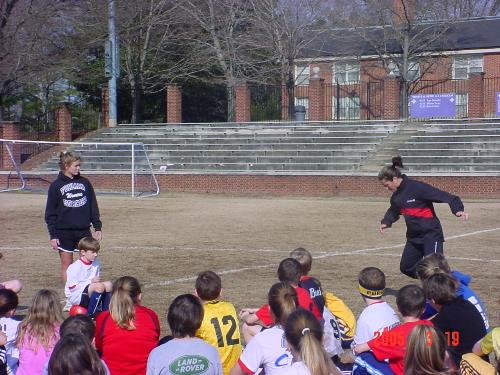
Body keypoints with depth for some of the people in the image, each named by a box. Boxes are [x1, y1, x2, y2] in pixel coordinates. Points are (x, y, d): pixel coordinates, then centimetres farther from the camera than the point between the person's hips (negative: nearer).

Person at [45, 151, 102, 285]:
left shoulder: (85, 182, 7)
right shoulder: (56, 186, -2)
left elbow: (93, 206, 12)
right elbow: (50, 213, -1)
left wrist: (98, 227, 6)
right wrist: (53, 235, -7)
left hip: (84, 230, 2)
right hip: (64, 232, -2)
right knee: (66, 264, 4)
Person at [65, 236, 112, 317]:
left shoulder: (96, 263, 5)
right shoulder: (75, 267, -17)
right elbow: (72, 287, -20)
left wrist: (97, 280, -8)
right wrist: (90, 281, -21)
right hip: (75, 296, -8)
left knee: (108, 285, -12)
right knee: (99, 286, -29)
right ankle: (90, 314, -24)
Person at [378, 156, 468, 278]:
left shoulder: (417, 188, -20)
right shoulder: (396, 195, 5)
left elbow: (443, 196, -26)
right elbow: (393, 211, 24)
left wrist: (458, 209, -40)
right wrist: (386, 222, 4)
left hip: (431, 234, -9)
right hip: (413, 236, 9)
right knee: (406, 267, 11)